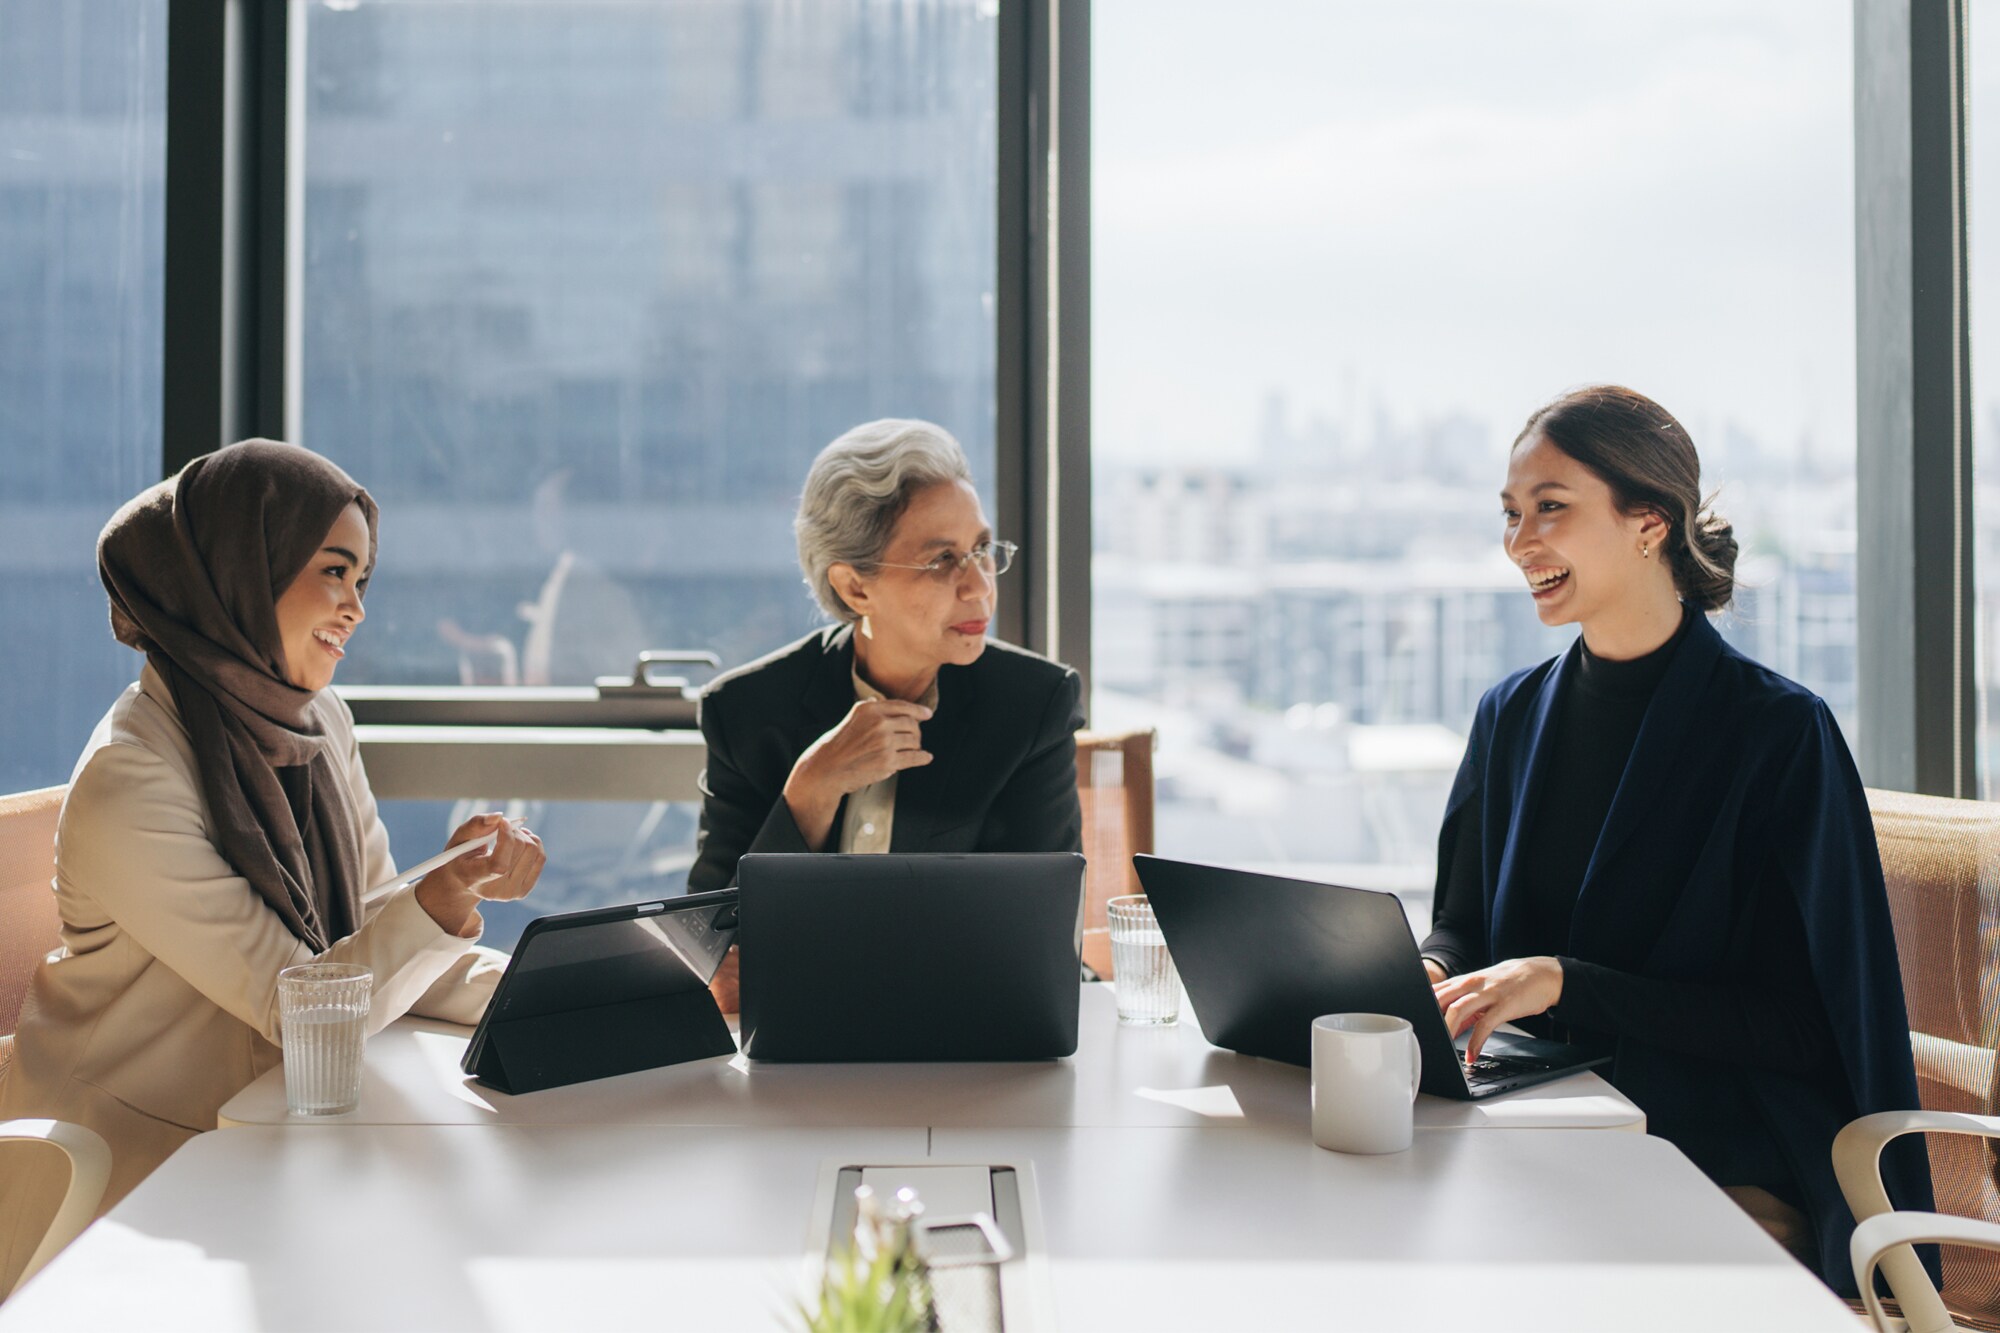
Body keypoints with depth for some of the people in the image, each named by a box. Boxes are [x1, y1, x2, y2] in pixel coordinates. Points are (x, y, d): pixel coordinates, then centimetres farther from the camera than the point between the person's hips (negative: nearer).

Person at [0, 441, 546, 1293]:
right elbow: (299, 1009, -22)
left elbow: (373, 939, 2)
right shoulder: (131, 782, -23)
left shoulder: (316, 723, 2)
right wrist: (444, 901, -38)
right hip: (133, 1166, -7)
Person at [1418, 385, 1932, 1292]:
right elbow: (1460, 925, 17)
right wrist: (1427, 977, -8)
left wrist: (1564, 982, -20)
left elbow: (1803, 1023, -11)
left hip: (1729, 1176, -6)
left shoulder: (1780, 731, -9)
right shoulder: (1511, 716, 9)